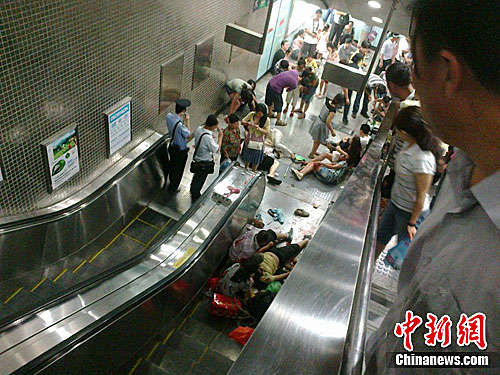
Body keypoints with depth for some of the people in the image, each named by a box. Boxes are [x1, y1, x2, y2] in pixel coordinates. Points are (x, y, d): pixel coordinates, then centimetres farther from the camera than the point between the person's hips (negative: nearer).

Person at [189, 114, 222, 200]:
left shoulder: (199, 129, -12)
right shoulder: (207, 137, -37)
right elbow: (216, 149, -25)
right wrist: (220, 137, -16)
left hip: (197, 157, 8)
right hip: (204, 162, -8)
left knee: (196, 175, 31)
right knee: (201, 179, 16)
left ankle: (192, 190, 55)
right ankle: (195, 196, 37)